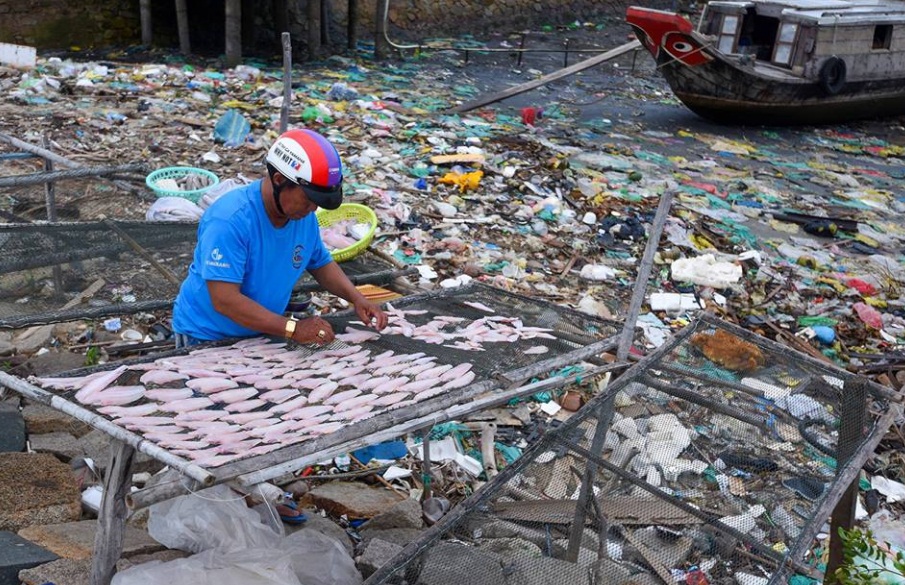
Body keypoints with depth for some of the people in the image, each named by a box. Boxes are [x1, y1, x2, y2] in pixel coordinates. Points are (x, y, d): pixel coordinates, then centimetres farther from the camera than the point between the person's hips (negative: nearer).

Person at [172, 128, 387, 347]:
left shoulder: (304, 216, -3)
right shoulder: (230, 220, -25)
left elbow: (321, 264, 14)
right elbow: (224, 301, -29)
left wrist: (356, 298, -3)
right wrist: (294, 329, -31)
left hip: (263, 334, 6)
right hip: (207, 339, -5)